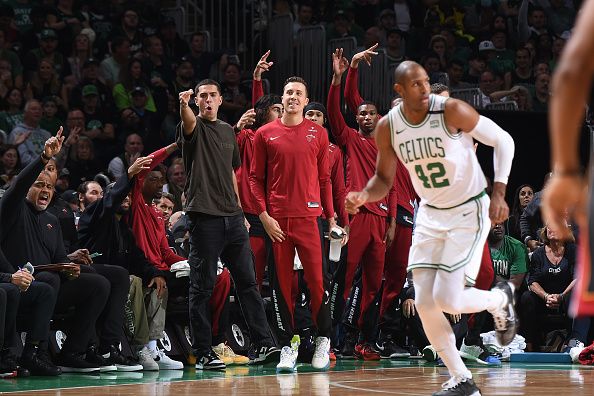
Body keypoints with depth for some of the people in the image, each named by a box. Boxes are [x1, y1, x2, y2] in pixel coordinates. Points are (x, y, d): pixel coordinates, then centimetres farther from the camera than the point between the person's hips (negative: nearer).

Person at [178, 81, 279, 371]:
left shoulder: (228, 131, 18)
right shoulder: (194, 127, -1)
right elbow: (188, 121, -27)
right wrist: (184, 106, -50)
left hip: (232, 216, 6)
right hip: (204, 216, -6)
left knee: (247, 281, 5)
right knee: (202, 287, -3)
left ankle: (261, 345, 8)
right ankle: (203, 353, 1)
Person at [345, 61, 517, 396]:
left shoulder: (452, 110, -21)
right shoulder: (388, 127, -7)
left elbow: (503, 140, -12)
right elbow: (384, 180, 7)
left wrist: (498, 193, -21)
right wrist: (363, 196, -16)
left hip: (470, 211, -5)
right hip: (430, 214, 5)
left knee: (446, 299, -15)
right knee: (424, 303, -3)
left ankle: (500, 298, 18)